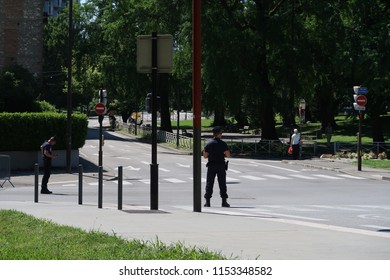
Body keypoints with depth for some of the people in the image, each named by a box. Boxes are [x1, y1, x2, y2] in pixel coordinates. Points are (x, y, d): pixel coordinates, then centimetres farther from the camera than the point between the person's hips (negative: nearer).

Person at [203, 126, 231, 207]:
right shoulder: (223, 144, -6)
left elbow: (205, 156, -1)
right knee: (222, 183, 5)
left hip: (211, 165, 1)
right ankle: (224, 201, 3)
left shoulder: (208, 144, -3)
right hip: (221, 165, -1)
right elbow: (228, 155, -7)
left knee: (209, 183, 5)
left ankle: (207, 201, 1)